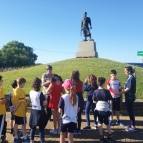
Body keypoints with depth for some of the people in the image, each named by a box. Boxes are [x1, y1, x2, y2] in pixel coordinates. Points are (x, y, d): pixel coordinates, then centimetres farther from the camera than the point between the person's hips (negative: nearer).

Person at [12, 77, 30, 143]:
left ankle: (16, 137, 23)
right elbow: (20, 101, -24)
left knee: (16, 124, 13)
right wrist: (16, 109, -15)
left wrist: (15, 107, 5)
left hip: (16, 111, 8)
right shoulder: (22, 91, -19)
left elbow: (12, 100, 6)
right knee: (23, 124, 5)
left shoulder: (15, 90, 5)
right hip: (21, 111, -8)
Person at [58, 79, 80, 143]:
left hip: (65, 120, -3)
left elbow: (60, 111, -14)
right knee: (70, 136, 11)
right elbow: (78, 109, 7)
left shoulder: (63, 97, -15)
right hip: (73, 120, 3)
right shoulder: (76, 97, -2)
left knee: (62, 134, 19)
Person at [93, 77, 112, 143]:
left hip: (99, 110, 1)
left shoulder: (95, 92, -7)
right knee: (107, 123, 18)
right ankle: (110, 136, 22)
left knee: (100, 123, 14)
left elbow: (94, 101, -1)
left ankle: (101, 137, 16)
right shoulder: (107, 91, -13)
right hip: (106, 110, -1)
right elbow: (110, 101, -10)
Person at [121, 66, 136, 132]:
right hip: (129, 97, 9)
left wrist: (120, 93, -13)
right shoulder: (130, 77, 10)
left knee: (130, 111, -1)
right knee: (130, 111, 16)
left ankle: (133, 127, 7)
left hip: (130, 97, -9)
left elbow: (128, 89, -20)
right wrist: (122, 90, 13)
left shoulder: (131, 78, -19)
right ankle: (131, 124, 26)